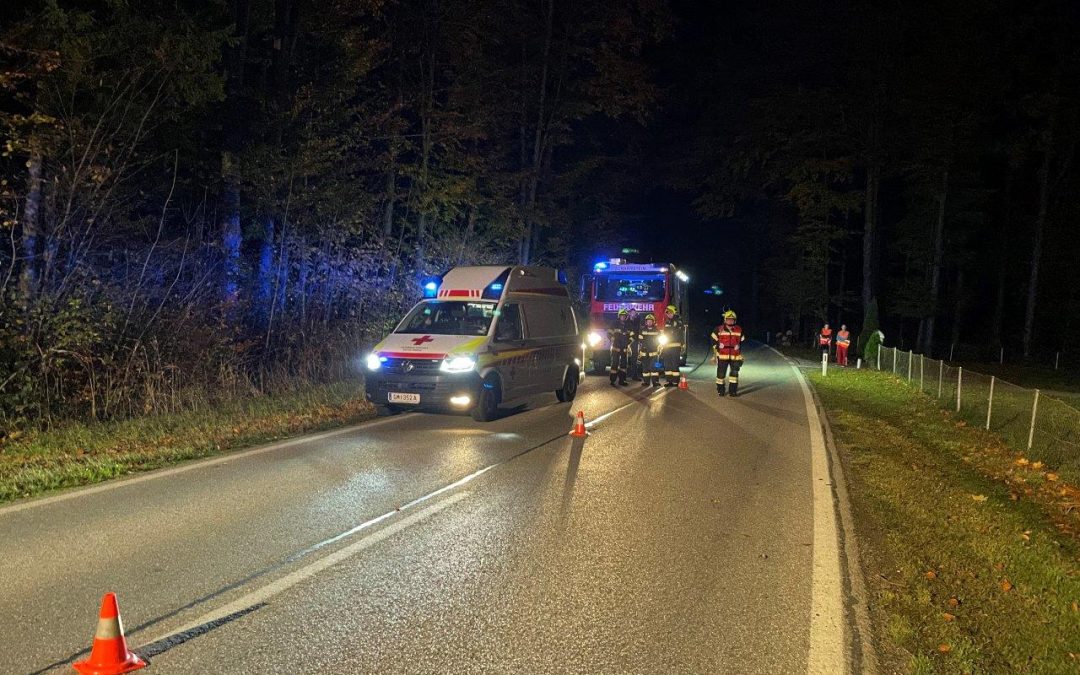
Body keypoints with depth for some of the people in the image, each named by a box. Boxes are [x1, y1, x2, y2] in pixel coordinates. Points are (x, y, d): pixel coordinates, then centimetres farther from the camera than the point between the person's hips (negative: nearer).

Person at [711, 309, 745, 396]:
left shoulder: (739, 330, 5)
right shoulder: (719, 329, -2)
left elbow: (741, 343, 16)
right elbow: (714, 342, 6)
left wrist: (740, 356, 16)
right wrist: (715, 354, 4)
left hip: (735, 357, 1)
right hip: (722, 357, -1)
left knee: (734, 373, -2)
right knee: (721, 373, 2)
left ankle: (733, 391, 7)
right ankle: (720, 390, 16)